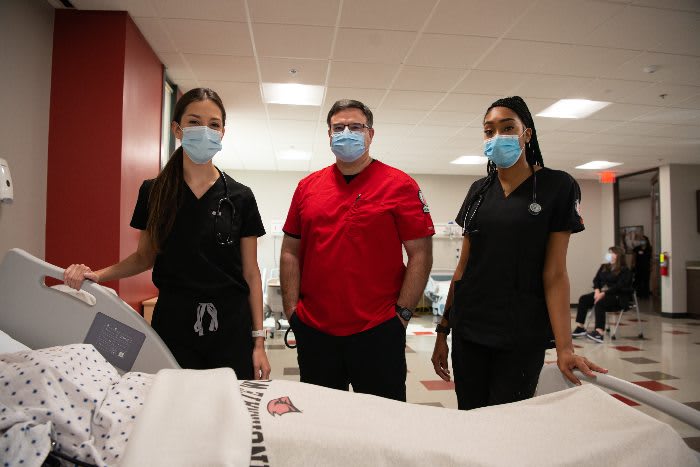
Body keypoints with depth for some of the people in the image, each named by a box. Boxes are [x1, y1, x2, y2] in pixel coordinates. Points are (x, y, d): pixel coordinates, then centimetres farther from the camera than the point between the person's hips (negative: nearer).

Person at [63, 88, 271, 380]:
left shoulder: (240, 197, -2)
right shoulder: (153, 192, 2)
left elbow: (251, 273, 0)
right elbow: (144, 257, 11)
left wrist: (258, 339, -2)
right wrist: (98, 274, -7)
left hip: (230, 328, -1)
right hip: (172, 324, 1)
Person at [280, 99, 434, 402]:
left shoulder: (399, 186, -4)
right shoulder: (308, 187, 7)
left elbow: (420, 254, -5)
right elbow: (290, 252, 9)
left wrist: (402, 313, -9)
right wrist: (291, 309, 3)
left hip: (378, 332, -3)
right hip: (313, 331, 4)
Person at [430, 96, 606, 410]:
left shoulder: (557, 187, -5)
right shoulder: (479, 191, 7)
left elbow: (554, 273, -8)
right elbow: (464, 264, 8)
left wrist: (564, 348, -16)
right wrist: (443, 329, 8)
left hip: (522, 336, -4)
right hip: (468, 331, 4)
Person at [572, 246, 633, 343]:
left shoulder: (625, 271, -5)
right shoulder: (604, 267, 18)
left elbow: (619, 286, -16)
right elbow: (596, 280, 12)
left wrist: (604, 293, -25)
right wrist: (597, 290, -9)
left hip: (618, 297, -7)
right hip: (602, 293, 7)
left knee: (599, 303, -35)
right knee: (583, 299, -16)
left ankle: (600, 333, -44)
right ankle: (580, 327, -18)